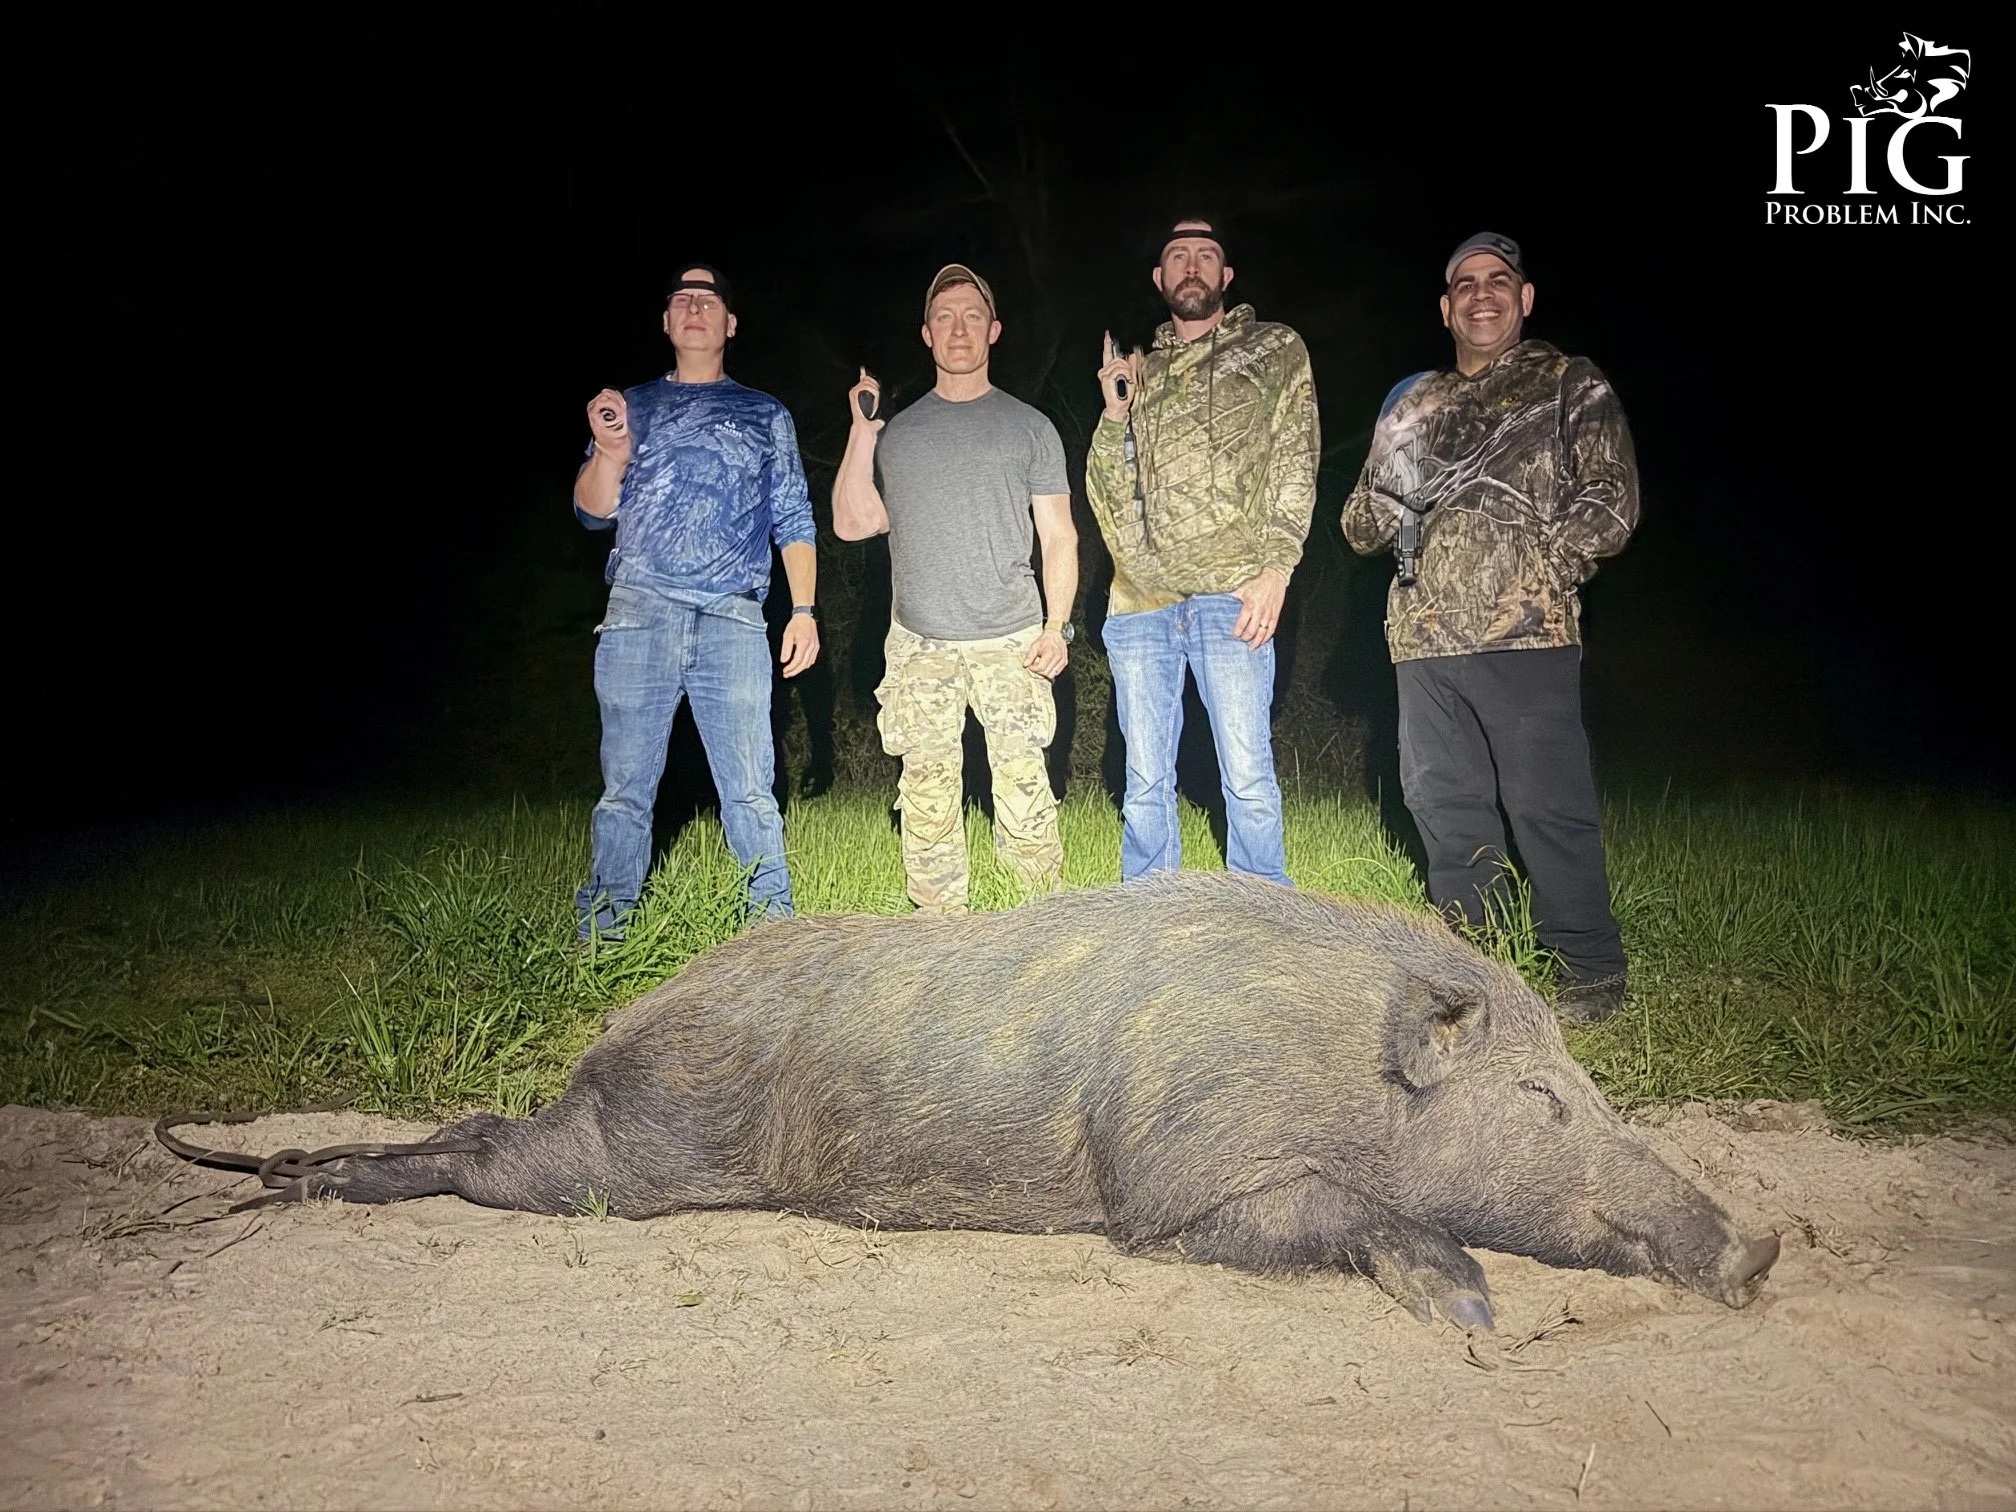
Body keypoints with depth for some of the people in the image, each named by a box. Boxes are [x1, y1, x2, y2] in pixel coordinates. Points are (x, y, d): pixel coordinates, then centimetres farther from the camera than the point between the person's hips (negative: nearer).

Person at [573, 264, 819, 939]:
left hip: (732, 622, 0)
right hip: (639, 614, 1)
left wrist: (803, 610, 0)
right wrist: (610, 452, -8)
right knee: (626, 786, 1)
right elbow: (594, 511, 12)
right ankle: (603, 935, 10)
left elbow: (793, 520, 12)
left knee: (750, 789, -4)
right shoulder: (632, 406, 18)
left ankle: (775, 929, 5)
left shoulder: (766, 415, 17)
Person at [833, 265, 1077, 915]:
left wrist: (1056, 626, -4)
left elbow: (1059, 536, 8)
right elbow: (850, 523, 10)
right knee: (927, 795, -1)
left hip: (1011, 642, -1)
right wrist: (861, 430, 4)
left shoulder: (1029, 427, 12)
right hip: (920, 646, 2)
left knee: (1024, 784, -8)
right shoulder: (898, 433, 16)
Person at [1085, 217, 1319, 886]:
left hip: (1229, 591, -3)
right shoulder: (1138, 371, 22)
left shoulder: (1276, 350, 12)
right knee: (1145, 782, 6)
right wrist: (1115, 413, 3)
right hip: (1138, 598, 4)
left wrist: (1275, 568, -10)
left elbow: (1296, 464, 2)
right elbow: (1107, 491, 19)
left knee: (1248, 777, -5)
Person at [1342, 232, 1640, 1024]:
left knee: (1547, 807, -4)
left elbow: (1612, 500, -1)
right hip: (1424, 639, 5)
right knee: (1446, 808, 9)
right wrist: (1393, 497, -5)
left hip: (1526, 634, -5)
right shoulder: (1413, 403, 20)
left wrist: (1542, 567, -14)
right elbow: (1360, 527, 18)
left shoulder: (1570, 386, 8)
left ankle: (1592, 973, 8)